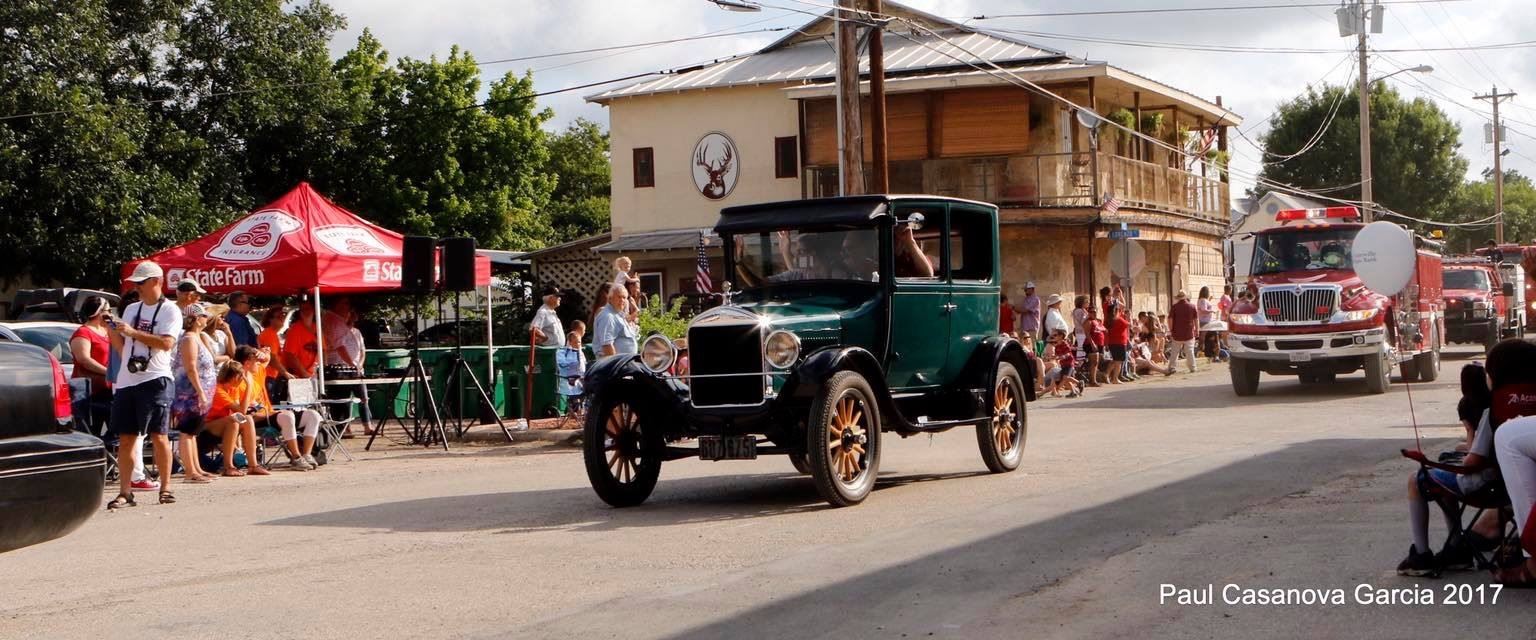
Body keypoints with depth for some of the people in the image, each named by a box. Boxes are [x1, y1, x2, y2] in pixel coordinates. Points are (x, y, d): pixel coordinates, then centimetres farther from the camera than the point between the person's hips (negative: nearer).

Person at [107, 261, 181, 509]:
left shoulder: (169, 311, -1)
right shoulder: (131, 309, 19)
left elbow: (166, 343, -16)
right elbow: (121, 347, 20)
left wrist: (133, 332, -16)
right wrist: (111, 329, 3)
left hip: (154, 379, -6)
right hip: (126, 380, 6)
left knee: (159, 435, -4)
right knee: (125, 438, 3)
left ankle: (165, 487, 5)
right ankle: (125, 492, 4)